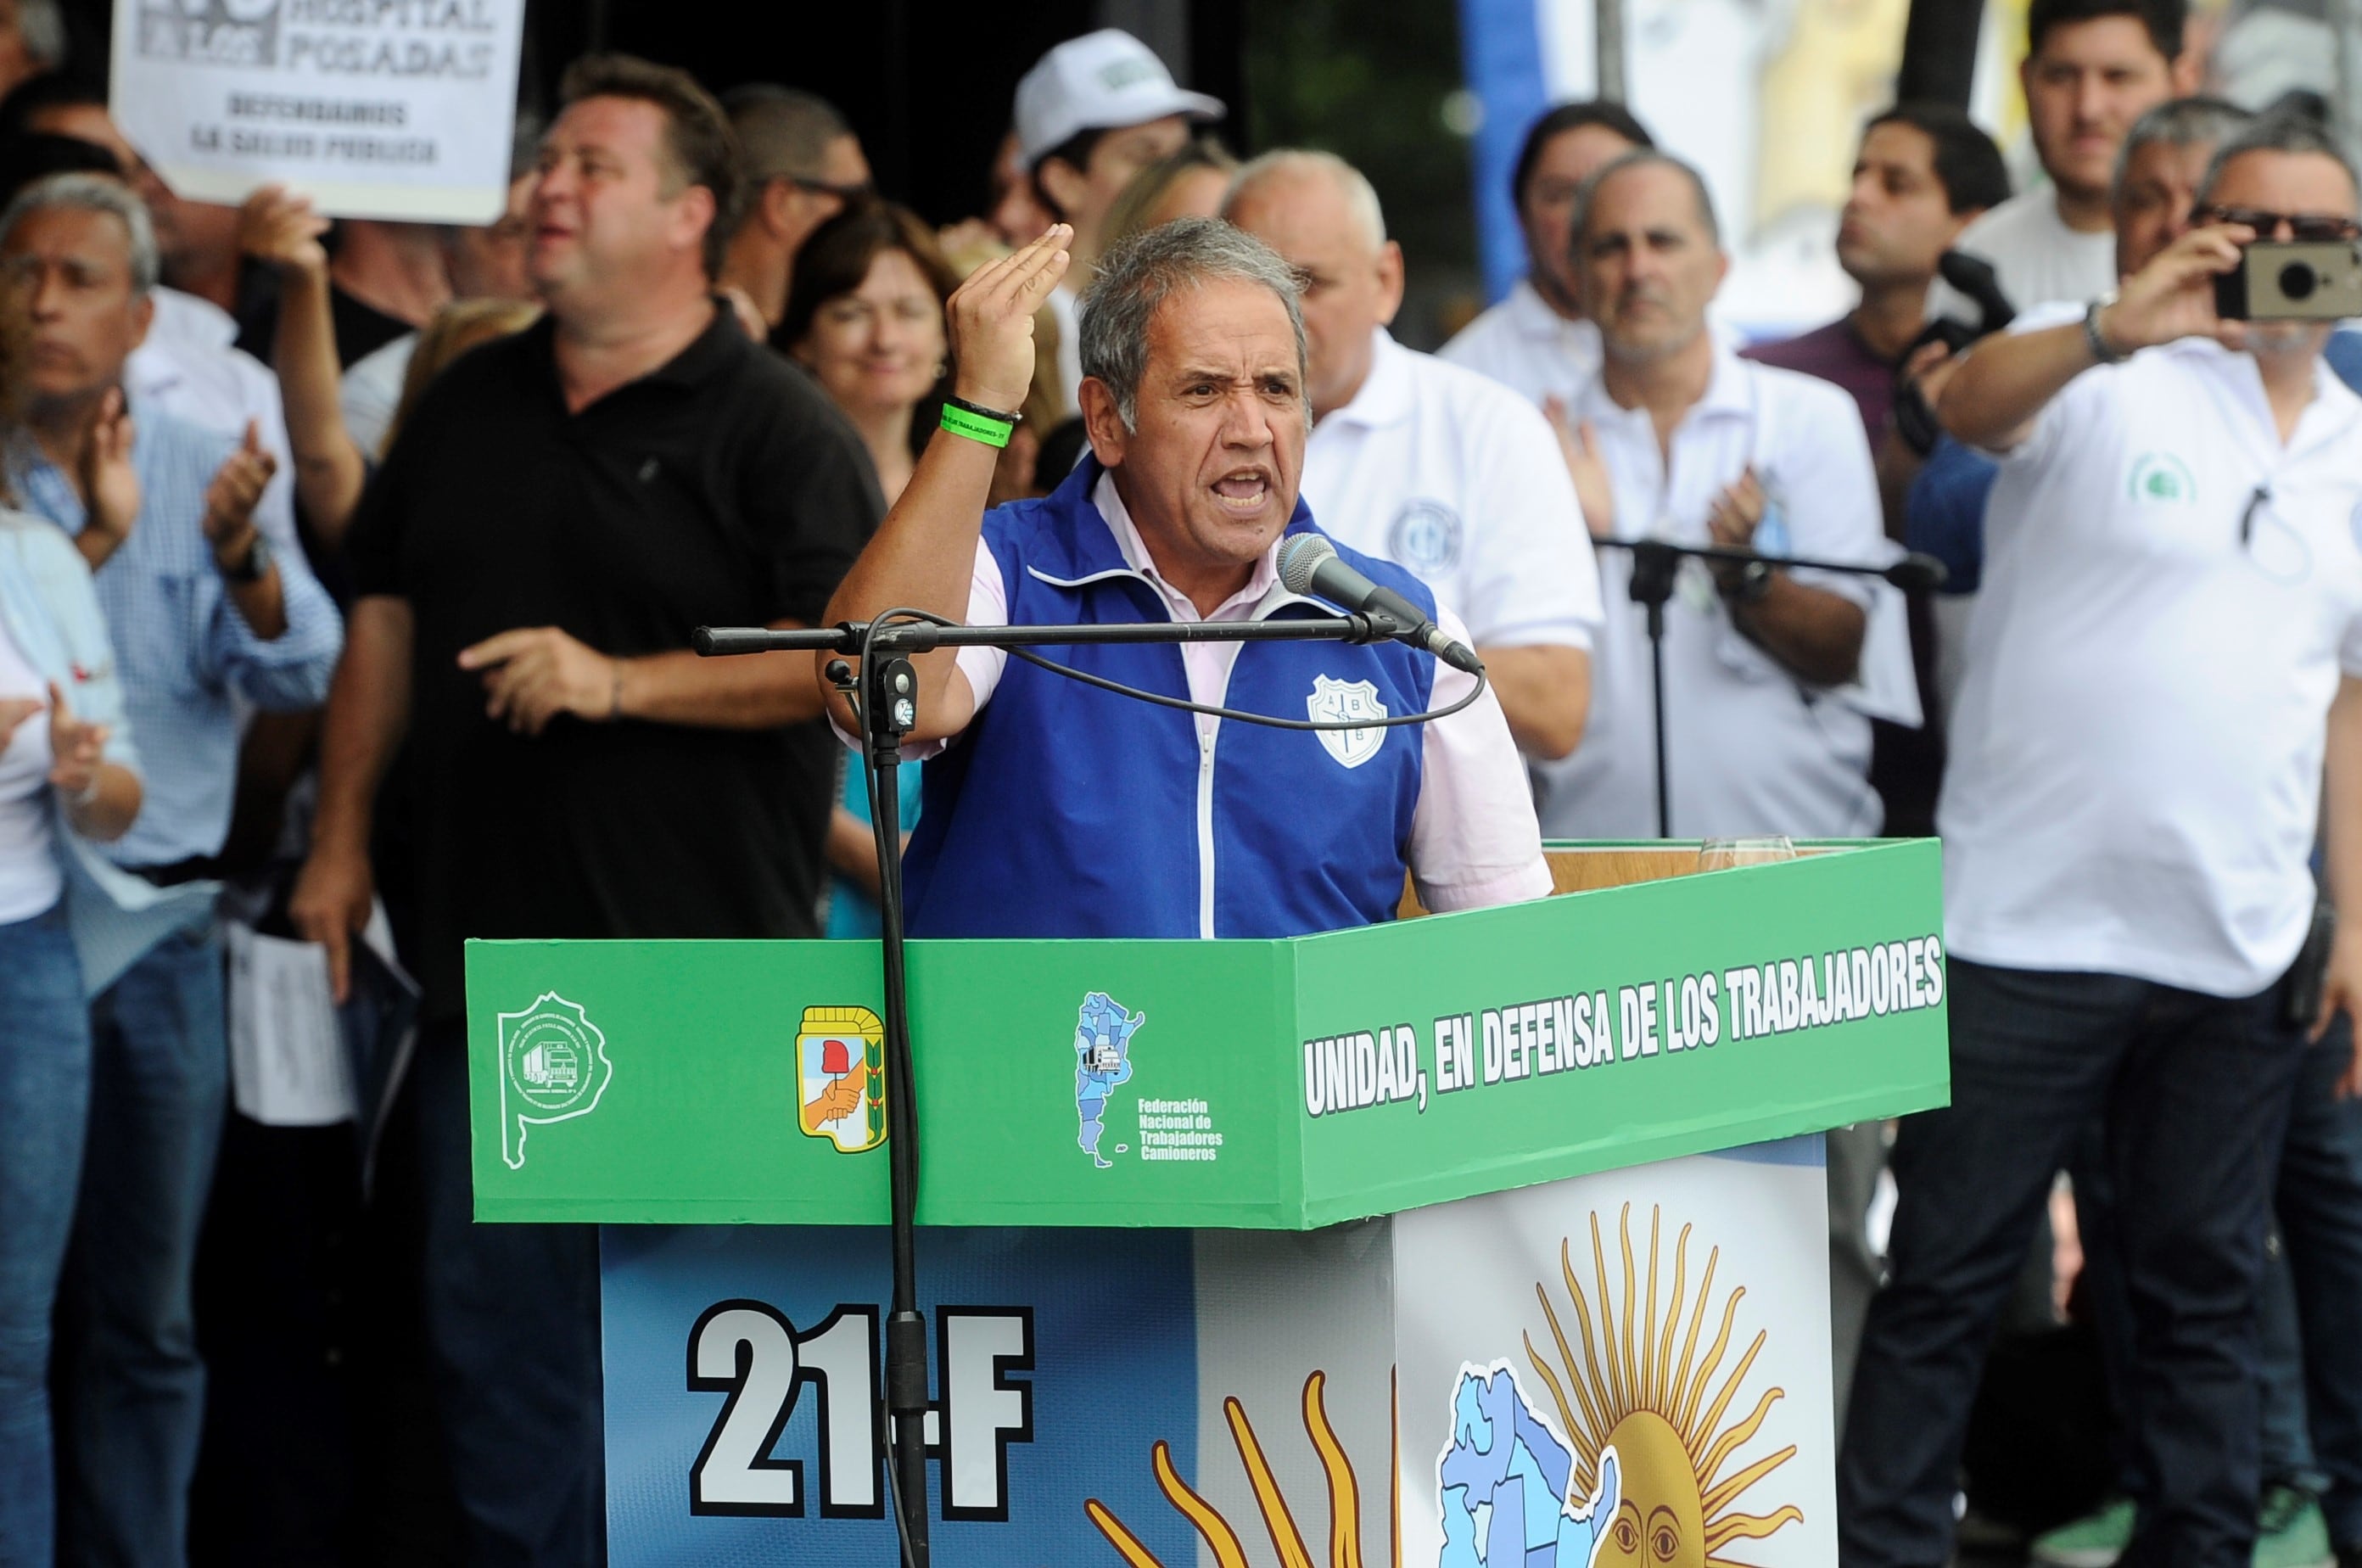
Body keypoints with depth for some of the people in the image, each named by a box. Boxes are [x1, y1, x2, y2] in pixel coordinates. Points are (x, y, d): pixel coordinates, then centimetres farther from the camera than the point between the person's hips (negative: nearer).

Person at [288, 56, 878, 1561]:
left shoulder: (774, 427, -5)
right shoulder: (469, 408, 14)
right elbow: (387, 617, 19)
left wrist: (621, 682, -19)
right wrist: (342, 838, 12)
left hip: (702, 957, -6)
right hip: (491, 956, 6)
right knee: (494, 1332, 9)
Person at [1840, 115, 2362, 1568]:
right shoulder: (2117, 386, -3)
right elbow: (1973, 404, -25)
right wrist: (2110, 332, -44)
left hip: (2237, 950, 5)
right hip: (2027, 922, -4)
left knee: (2205, 1284, 11)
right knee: (1947, 1281, 0)